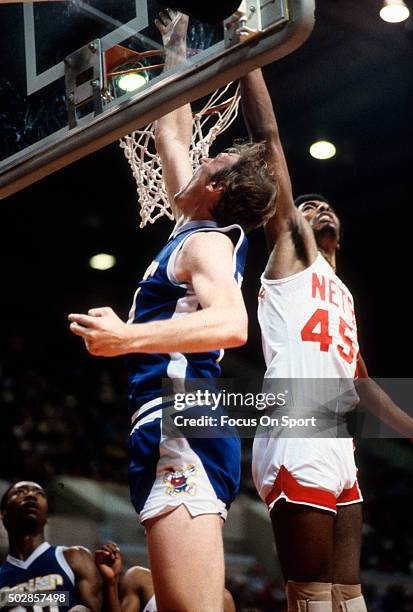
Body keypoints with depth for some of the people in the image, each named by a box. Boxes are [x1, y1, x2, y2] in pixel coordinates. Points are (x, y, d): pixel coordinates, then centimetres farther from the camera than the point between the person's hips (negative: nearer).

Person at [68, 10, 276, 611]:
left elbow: (231, 324, -25)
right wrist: (175, 51, 44)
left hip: (180, 426, -10)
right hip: (178, 430, 10)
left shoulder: (207, 242, -4)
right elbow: (173, 133, 36)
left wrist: (128, 338, -33)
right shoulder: (202, 232, 22)